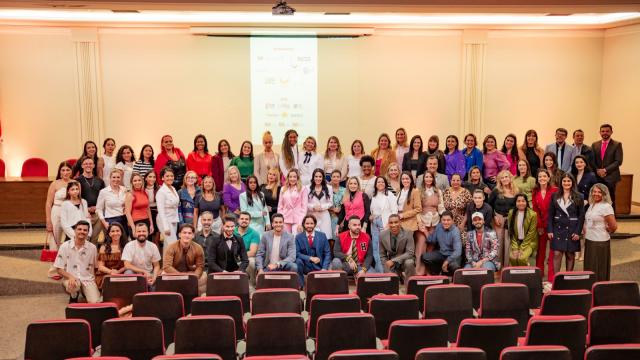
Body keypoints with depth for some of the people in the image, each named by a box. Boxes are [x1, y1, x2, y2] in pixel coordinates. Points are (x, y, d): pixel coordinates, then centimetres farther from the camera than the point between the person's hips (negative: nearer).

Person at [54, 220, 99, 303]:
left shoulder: (92, 247, 0)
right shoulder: (64, 247, -4)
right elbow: (59, 269, -2)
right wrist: (70, 277, -20)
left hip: (88, 279, 2)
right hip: (70, 278, -1)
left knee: (94, 302, -20)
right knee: (74, 285, -38)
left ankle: (85, 292, 17)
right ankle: (73, 298, 0)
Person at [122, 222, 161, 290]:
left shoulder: (153, 246, -2)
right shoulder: (129, 246, -10)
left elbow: (156, 266, 3)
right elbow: (127, 265, -19)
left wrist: (154, 277, -16)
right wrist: (144, 271, -24)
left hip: (148, 275, 2)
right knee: (128, 272, -33)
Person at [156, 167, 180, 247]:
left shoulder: (173, 189, 9)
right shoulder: (161, 191, -14)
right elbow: (161, 211, -16)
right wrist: (166, 227, -20)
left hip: (174, 221, 7)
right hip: (165, 221, -7)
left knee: (168, 246, 11)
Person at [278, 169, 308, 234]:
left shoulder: (303, 189, 1)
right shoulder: (283, 189, 14)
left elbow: (304, 207, -3)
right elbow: (280, 206, 14)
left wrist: (301, 223, -9)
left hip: (297, 220, -3)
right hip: (285, 220, 4)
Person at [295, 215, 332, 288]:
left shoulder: (322, 235, 2)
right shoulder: (298, 237, 0)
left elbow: (327, 253, 0)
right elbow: (297, 253, -8)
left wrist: (324, 268, -13)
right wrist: (310, 258, -21)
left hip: (319, 267, 0)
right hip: (306, 266, 1)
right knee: (298, 261, -31)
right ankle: (301, 284, -14)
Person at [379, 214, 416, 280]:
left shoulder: (408, 233, -18)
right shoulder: (382, 235, -11)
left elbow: (410, 253, -20)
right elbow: (382, 255, -1)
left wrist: (393, 261, -30)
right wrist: (387, 272, -9)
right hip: (391, 262, 2)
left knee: (409, 263, -34)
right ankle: (398, 275, 20)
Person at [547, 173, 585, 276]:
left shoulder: (578, 197, 1)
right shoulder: (555, 196, 6)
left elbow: (581, 216, 0)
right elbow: (550, 214, 6)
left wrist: (578, 232, -7)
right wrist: (549, 230, -1)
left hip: (572, 229, -1)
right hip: (558, 228, 1)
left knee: (570, 255, 5)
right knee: (557, 254, -5)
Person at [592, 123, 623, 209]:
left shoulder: (617, 145, 2)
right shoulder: (595, 145, 13)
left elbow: (618, 161, -5)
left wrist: (605, 170, -13)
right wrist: (597, 170, -6)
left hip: (610, 177, -3)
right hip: (597, 177, 3)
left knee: (610, 201, -3)